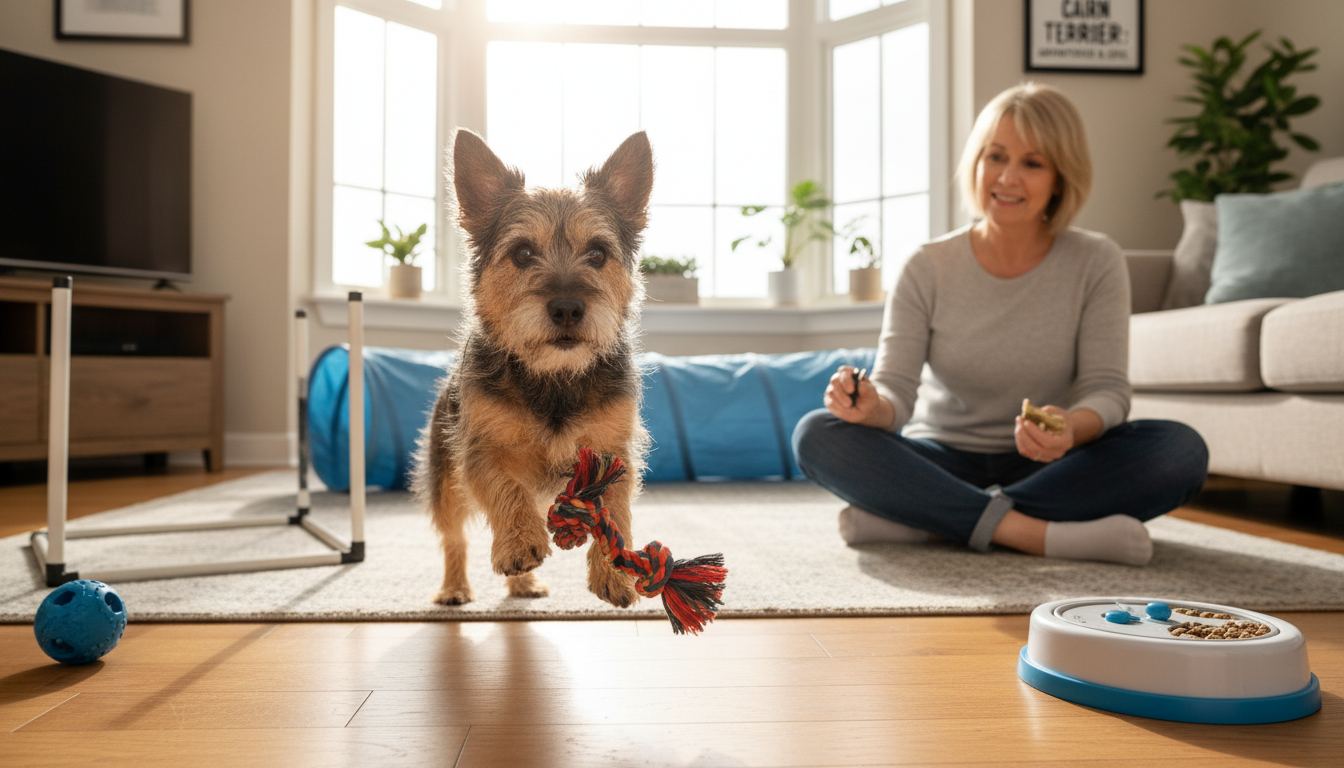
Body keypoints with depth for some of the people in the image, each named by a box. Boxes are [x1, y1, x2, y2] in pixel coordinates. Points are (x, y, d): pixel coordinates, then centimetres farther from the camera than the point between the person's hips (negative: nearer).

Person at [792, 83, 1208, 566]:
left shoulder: (1095, 263, -3)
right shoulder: (929, 268, -4)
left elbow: (1108, 389, -11)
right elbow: (896, 390, -10)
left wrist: (1072, 428, -34)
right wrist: (872, 406, -35)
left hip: (1047, 470, 1)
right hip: (941, 462, 0)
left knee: (1182, 450, -28)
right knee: (817, 433, -25)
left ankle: (914, 522, -31)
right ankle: (1034, 534, -33)